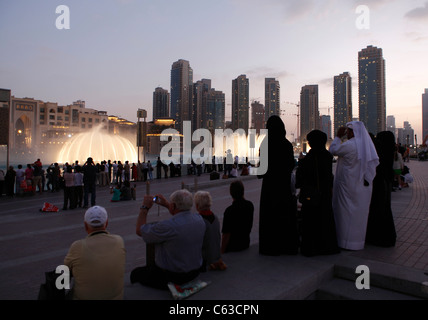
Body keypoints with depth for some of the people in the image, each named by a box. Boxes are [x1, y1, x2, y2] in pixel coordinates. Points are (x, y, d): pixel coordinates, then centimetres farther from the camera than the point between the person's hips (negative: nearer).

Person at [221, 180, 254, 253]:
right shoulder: (250, 205, -6)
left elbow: (226, 234, -20)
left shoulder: (229, 210, -26)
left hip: (233, 245, -6)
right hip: (246, 243, 6)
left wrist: (222, 252, -11)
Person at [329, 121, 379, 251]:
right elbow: (374, 162, 5)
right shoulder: (368, 144, 6)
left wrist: (338, 136, 3)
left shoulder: (349, 145, -17)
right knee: (360, 211, 15)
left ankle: (347, 241, 9)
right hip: (364, 186, 7)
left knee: (347, 212, 2)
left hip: (348, 184, -7)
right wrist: (367, 179, 5)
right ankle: (359, 239, 25)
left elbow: (333, 150, -6)